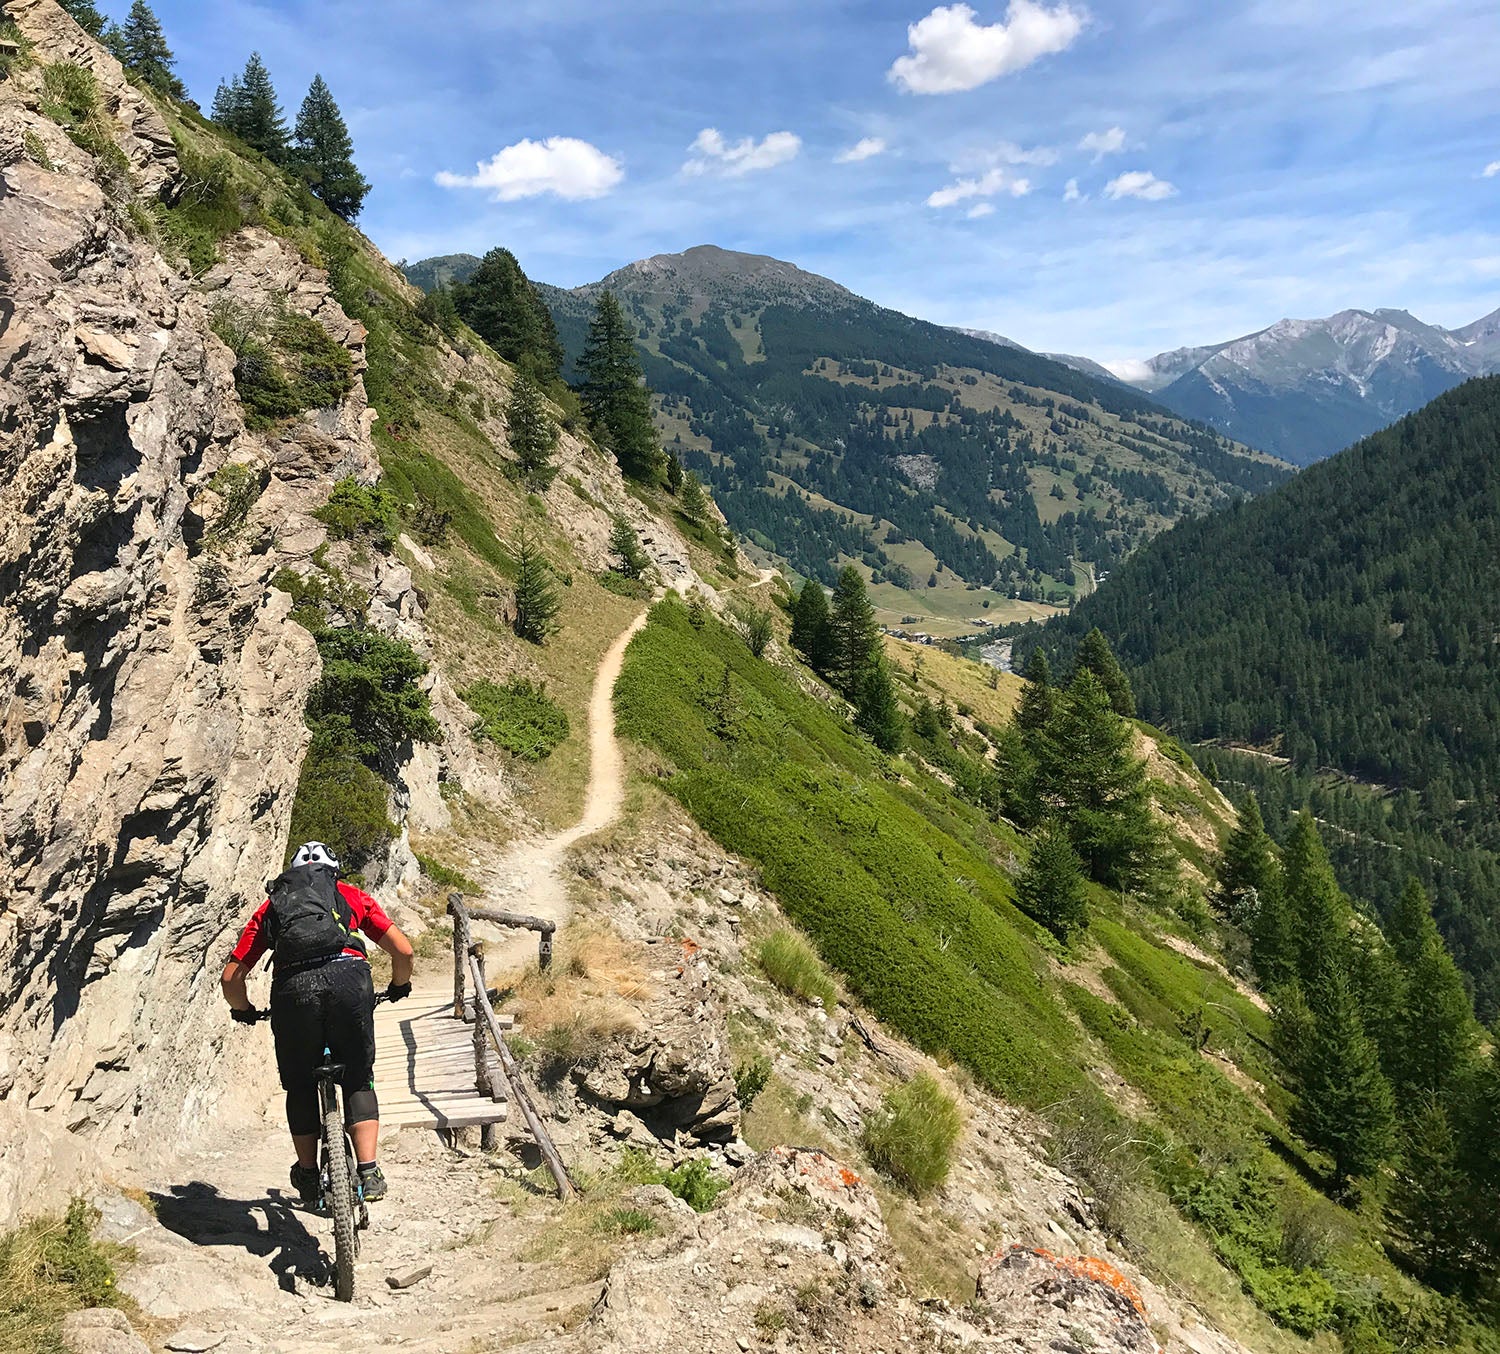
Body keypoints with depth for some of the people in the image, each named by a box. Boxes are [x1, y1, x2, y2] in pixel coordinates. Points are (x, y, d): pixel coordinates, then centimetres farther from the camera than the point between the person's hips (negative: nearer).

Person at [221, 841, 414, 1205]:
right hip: (349, 979, 0)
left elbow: (231, 977, 23)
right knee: (358, 1081, 18)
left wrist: (244, 1011, 42)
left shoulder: (271, 906, 30)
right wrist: (399, 987, 39)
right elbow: (403, 950, 20)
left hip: (293, 988, 1)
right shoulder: (351, 895, 28)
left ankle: (309, 1176, 30)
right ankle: (368, 1173, 10)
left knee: (300, 1088, 23)